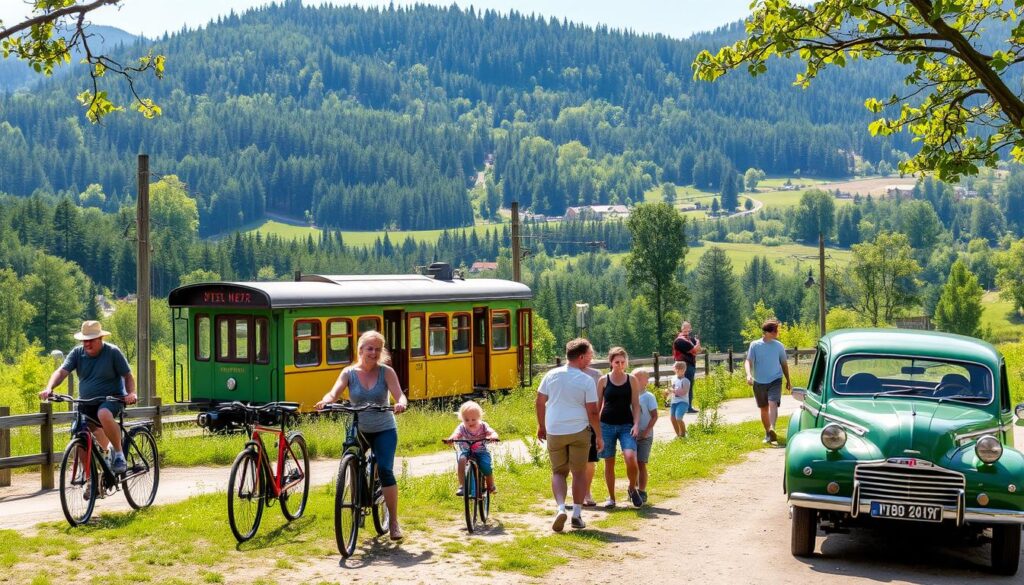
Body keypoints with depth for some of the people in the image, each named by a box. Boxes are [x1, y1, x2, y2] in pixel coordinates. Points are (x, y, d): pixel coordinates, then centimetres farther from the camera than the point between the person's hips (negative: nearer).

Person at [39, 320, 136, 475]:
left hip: (111, 399, -5)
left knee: (104, 415, -37)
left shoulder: (113, 352, -7)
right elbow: (61, 371, -12)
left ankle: (119, 454, -21)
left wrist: (131, 393, -23)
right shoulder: (77, 353, 0)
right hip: (86, 402, 5)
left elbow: (128, 376, -4)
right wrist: (49, 388, -30)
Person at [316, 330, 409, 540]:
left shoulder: (386, 372, -6)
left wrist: (401, 404, -41)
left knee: (385, 470, -16)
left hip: (384, 430, -2)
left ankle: (394, 522, -7)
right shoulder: (349, 372, -3)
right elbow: (335, 392, -18)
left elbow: (399, 395, -17)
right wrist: (326, 401, -41)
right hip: (358, 430, 2)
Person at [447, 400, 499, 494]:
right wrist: (451, 438, -49)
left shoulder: (483, 426, -4)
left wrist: (493, 436, -43)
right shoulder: (462, 427, -6)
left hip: (481, 451, 0)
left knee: (486, 466, -24)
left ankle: (491, 486, 7)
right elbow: (456, 433, -25)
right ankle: (462, 485, -28)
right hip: (465, 451, 0)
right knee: (462, 459, -34)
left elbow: (492, 433, -17)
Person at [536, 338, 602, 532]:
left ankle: (560, 508, -8)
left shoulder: (551, 375, 2)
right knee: (579, 472, 11)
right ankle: (577, 514, 10)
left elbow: (539, 402, 6)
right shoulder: (587, 381, -7)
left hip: (554, 433, 2)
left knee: (558, 472, 12)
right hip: (579, 432, -2)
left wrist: (541, 426, 19)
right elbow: (592, 412, -8)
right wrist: (599, 436, 2)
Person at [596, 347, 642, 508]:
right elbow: (598, 405, 8)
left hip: (626, 425, -1)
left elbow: (636, 404, 4)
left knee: (630, 457, -20)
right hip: (607, 425, 1)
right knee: (609, 463, 4)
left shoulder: (632, 380, 3)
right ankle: (611, 498, 17)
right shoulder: (603, 381, 2)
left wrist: (636, 424, -9)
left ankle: (632, 488, 5)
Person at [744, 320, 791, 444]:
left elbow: (784, 364, 12)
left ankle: (772, 429, -38)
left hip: (775, 380, -1)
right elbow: (748, 361, -7)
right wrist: (748, 374, -27)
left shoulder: (779, 346, 2)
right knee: (764, 408, 9)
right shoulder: (755, 345, -3)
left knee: (773, 404, -22)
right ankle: (767, 433, 21)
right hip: (759, 382, 1)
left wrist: (788, 381, 17)